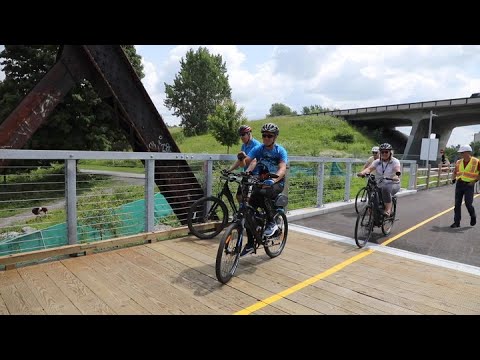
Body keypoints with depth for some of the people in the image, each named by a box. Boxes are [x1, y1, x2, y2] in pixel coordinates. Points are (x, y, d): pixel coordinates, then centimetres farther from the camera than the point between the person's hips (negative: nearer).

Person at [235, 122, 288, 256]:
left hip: (277, 183, -4)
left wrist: (273, 180, -47)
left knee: (261, 194, -36)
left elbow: (282, 169, -28)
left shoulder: (280, 151, -12)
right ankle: (250, 244, 6)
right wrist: (243, 158, -41)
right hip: (261, 182, 4)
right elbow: (247, 161, -17)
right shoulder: (258, 149, -3)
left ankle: (272, 223, -15)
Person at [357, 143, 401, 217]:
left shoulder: (395, 161, -5)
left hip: (394, 184, -4)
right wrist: (362, 172, -35)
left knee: (386, 188, -37)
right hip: (381, 185, 4)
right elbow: (370, 168, -13)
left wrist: (397, 175, -48)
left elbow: (397, 170, -24)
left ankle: (388, 210, -29)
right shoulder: (377, 162, 4)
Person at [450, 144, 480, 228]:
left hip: (469, 185, -4)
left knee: (468, 203, -6)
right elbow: (455, 171, 22)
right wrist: (454, 178, 6)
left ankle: (473, 216, 27)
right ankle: (456, 222, 8)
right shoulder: (459, 162, 8)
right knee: (457, 204, 2)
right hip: (459, 184, 4)